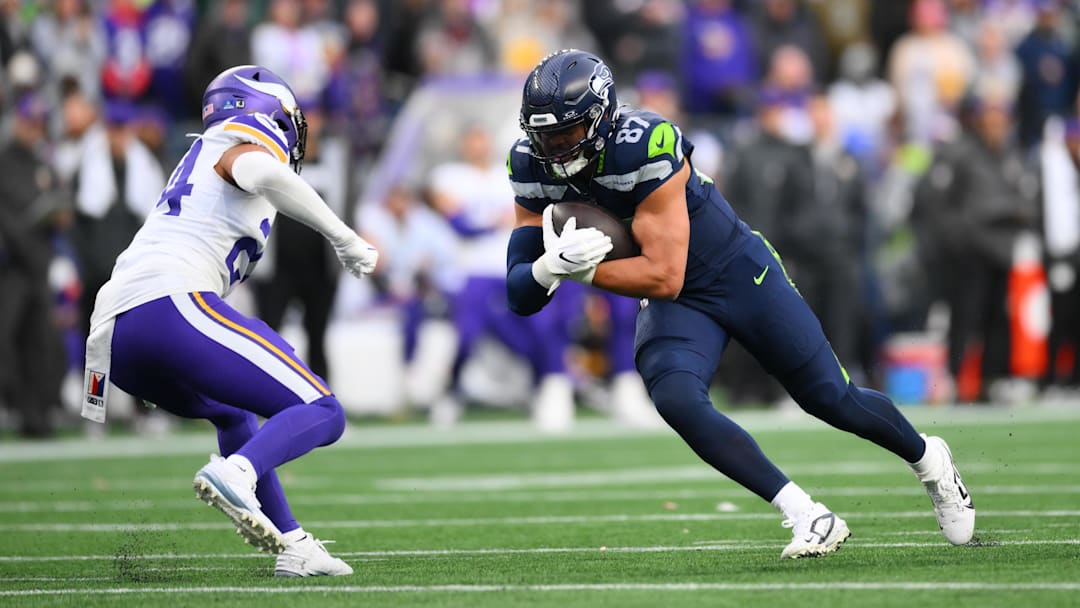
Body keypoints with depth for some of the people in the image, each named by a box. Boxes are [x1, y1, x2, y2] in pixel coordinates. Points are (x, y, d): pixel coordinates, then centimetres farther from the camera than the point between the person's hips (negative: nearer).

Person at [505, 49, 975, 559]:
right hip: (674, 307, 5)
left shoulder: (645, 146, -31)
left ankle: (928, 459, 35)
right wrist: (551, 265, -32)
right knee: (675, 401, -23)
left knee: (831, 399, 4)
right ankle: (808, 517, -17)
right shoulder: (534, 168, -11)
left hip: (738, 273, -5)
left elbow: (664, 278, -31)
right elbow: (521, 297, -12)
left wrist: (582, 270, -33)